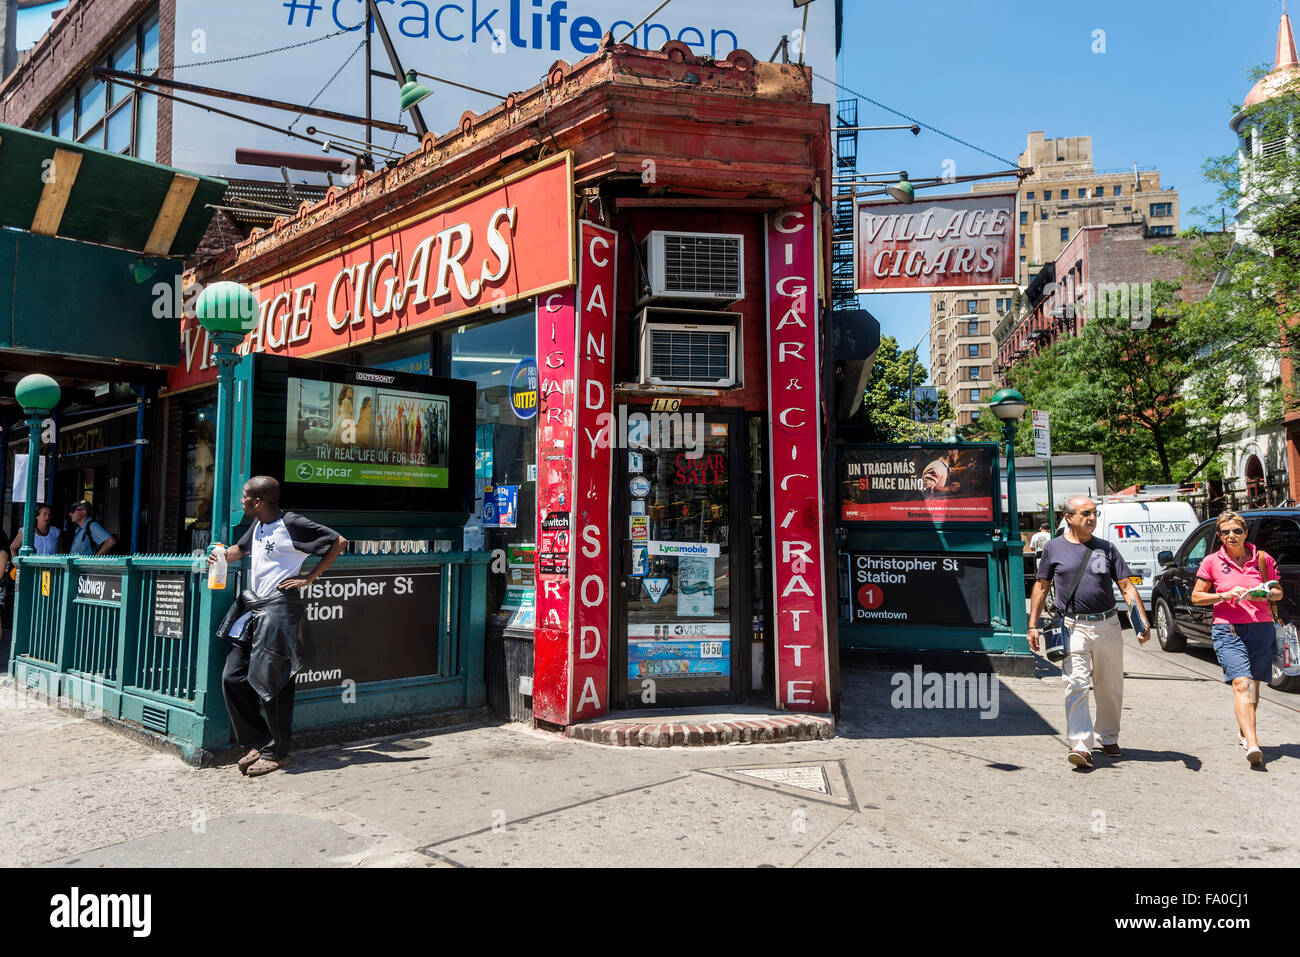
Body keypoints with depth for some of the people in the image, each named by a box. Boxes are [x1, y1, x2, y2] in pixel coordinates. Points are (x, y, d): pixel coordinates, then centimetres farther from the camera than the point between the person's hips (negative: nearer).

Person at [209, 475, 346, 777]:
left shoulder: (291, 524, -11)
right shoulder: (258, 525, 14)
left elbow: (338, 542, -13)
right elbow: (241, 548, 34)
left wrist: (309, 578, -13)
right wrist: (221, 555, 11)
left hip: (279, 608, -9)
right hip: (252, 606, 9)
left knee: (270, 680, -3)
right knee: (233, 677, 6)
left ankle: (277, 752, 12)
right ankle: (256, 742, 18)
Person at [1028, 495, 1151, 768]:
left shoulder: (1106, 548, 9)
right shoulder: (1054, 548, 4)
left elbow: (1127, 586, 8)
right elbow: (1041, 587, 10)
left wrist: (1142, 621, -4)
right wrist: (1033, 625, 5)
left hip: (1108, 626, 3)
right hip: (1074, 627, -3)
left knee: (1110, 689, 12)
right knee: (1077, 686, -12)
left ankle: (1108, 738, 30)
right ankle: (1081, 745, -14)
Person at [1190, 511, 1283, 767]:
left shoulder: (1262, 558, 6)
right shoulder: (1212, 561, 0)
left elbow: (1278, 592, 15)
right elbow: (1196, 596, 3)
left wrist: (1266, 595, -8)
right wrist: (1225, 595, -13)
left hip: (1261, 628, 3)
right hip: (1228, 630, -3)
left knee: (1253, 686, 12)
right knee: (1242, 684, -17)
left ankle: (1243, 731, 34)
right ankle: (1252, 744, -26)